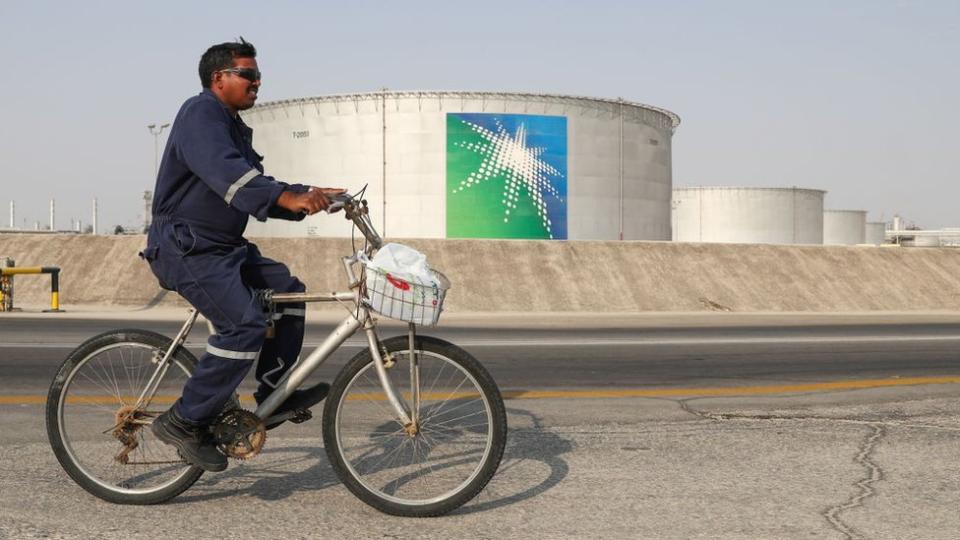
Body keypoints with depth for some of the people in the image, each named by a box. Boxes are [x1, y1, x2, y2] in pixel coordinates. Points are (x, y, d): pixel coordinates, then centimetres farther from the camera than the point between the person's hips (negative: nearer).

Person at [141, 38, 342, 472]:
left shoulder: (234, 127, 21)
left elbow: (256, 191, 16)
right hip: (186, 247, -10)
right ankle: (185, 421, -11)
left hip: (221, 247, 10)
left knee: (287, 289, 7)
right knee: (245, 324, -21)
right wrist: (288, 197, -43)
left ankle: (274, 392, 10)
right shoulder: (201, 112, -11)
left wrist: (310, 196, 2)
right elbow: (225, 172, -30)